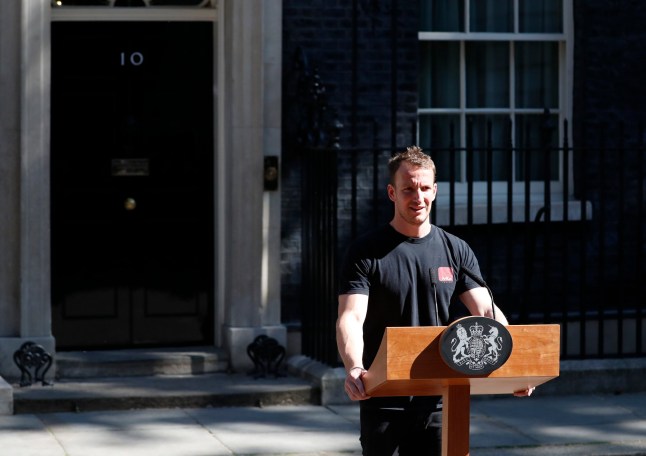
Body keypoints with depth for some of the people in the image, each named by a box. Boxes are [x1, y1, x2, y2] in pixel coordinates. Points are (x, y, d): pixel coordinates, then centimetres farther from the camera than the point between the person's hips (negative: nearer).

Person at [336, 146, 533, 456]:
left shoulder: (456, 251, 7)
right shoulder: (366, 253, -3)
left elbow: (487, 312, -1)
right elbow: (351, 317, -14)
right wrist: (354, 367, -35)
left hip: (439, 403, 3)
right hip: (383, 404, -2)